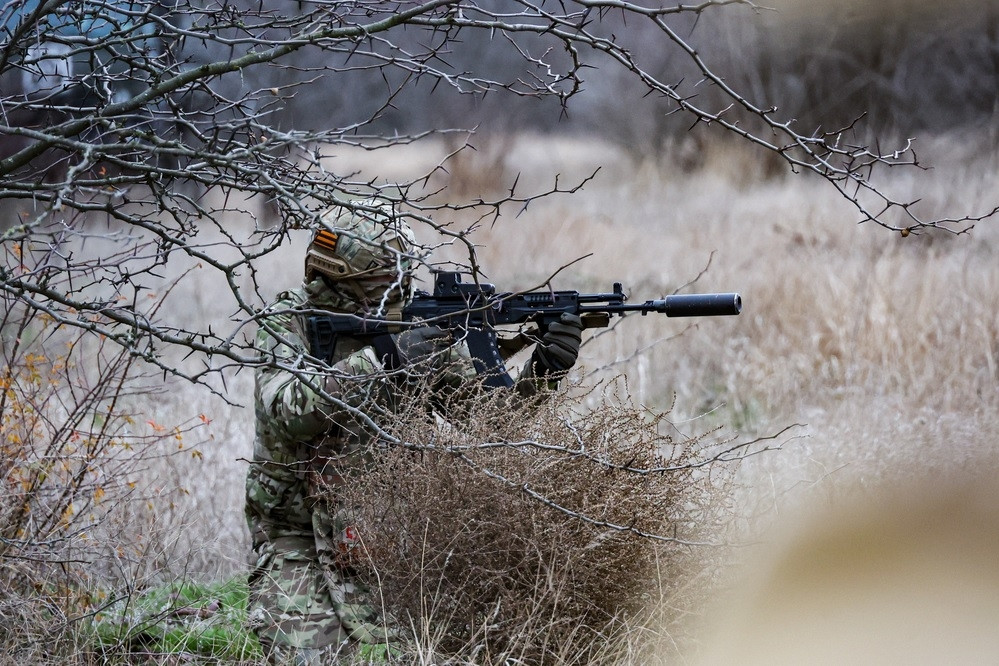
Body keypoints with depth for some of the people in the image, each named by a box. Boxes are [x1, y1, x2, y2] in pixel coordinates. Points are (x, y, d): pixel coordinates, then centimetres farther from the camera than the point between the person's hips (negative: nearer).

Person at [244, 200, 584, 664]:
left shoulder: (419, 326, -1)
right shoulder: (287, 323, -9)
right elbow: (287, 412, -27)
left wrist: (542, 374, -22)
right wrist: (379, 360, -33)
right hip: (297, 537, -2)